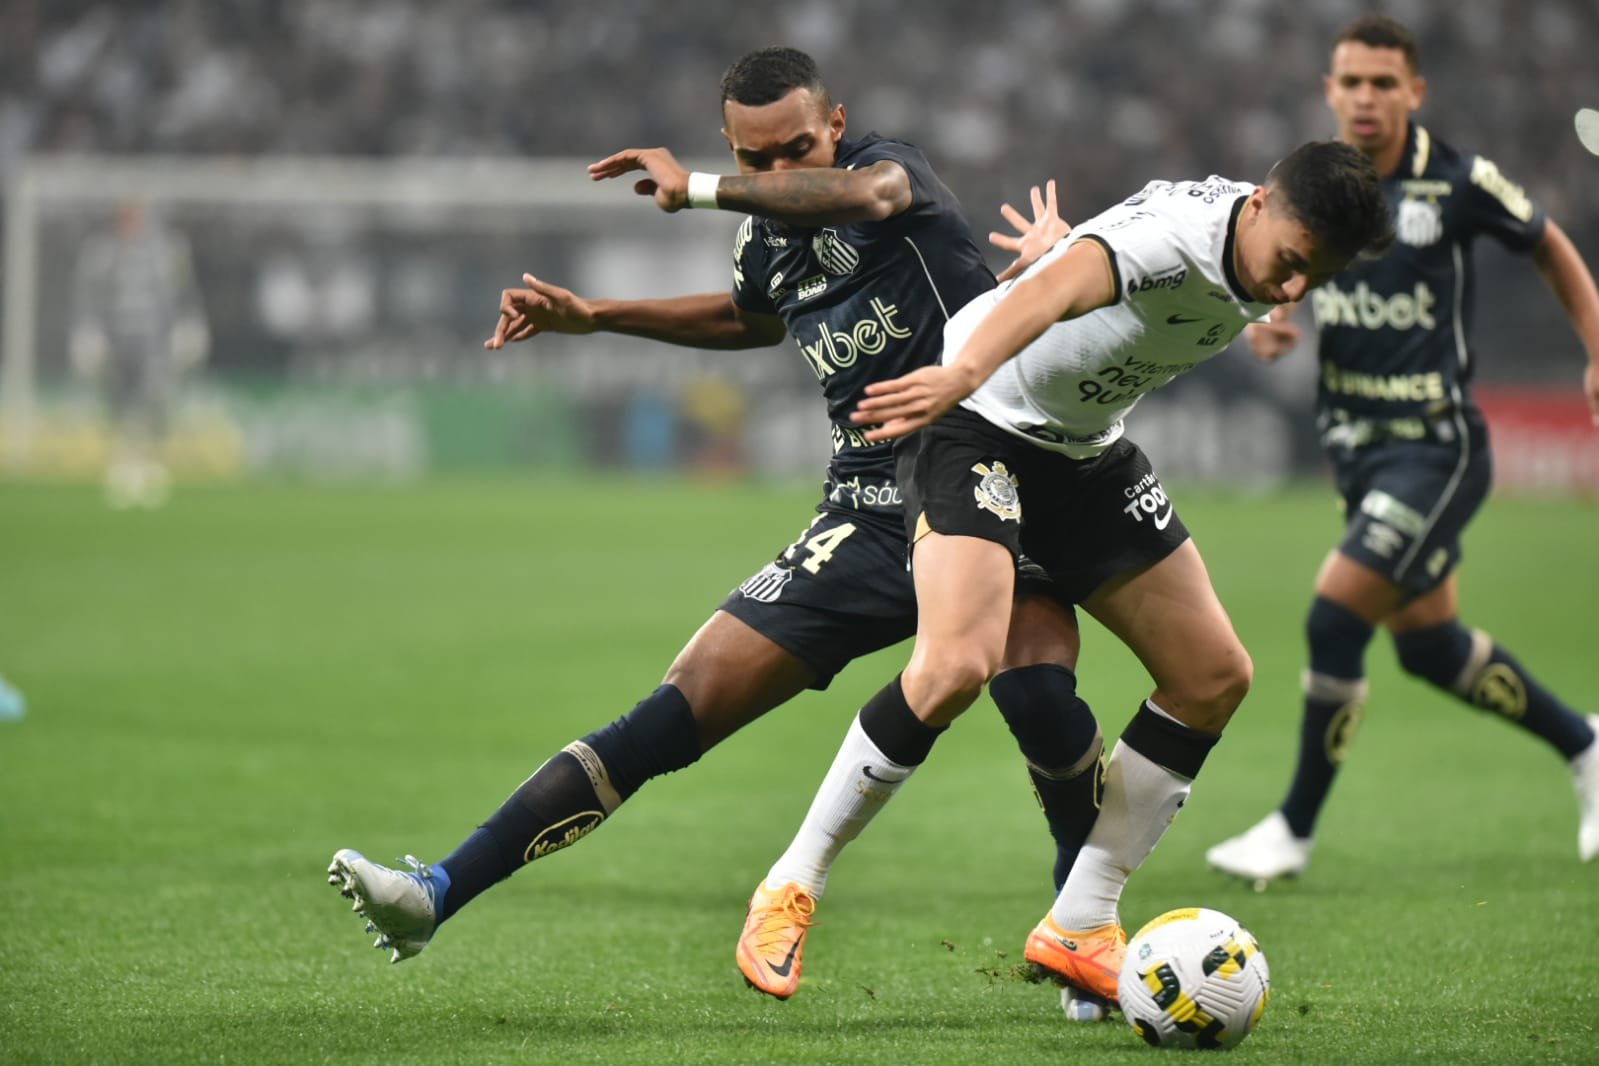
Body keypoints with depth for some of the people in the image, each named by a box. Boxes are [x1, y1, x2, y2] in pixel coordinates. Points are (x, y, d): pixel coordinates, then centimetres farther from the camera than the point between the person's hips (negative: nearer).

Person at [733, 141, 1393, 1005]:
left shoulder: (1259, 281, -4)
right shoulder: (1182, 228, -31)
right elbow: (1062, 286, -51)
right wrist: (965, 371, -69)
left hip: (1087, 448, 9)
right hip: (979, 420, -9)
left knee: (1214, 676, 3)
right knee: (957, 664, -28)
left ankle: (1079, 928, 11)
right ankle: (790, 888, -12)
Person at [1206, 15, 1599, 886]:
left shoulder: (1456, 182, -10)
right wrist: (1262, 329, -8)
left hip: (1437, 445, -6)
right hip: (1356, 444, 6)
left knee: (1335, 613, -16)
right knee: (1429, 646, 11)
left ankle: (1294, 830, -4)